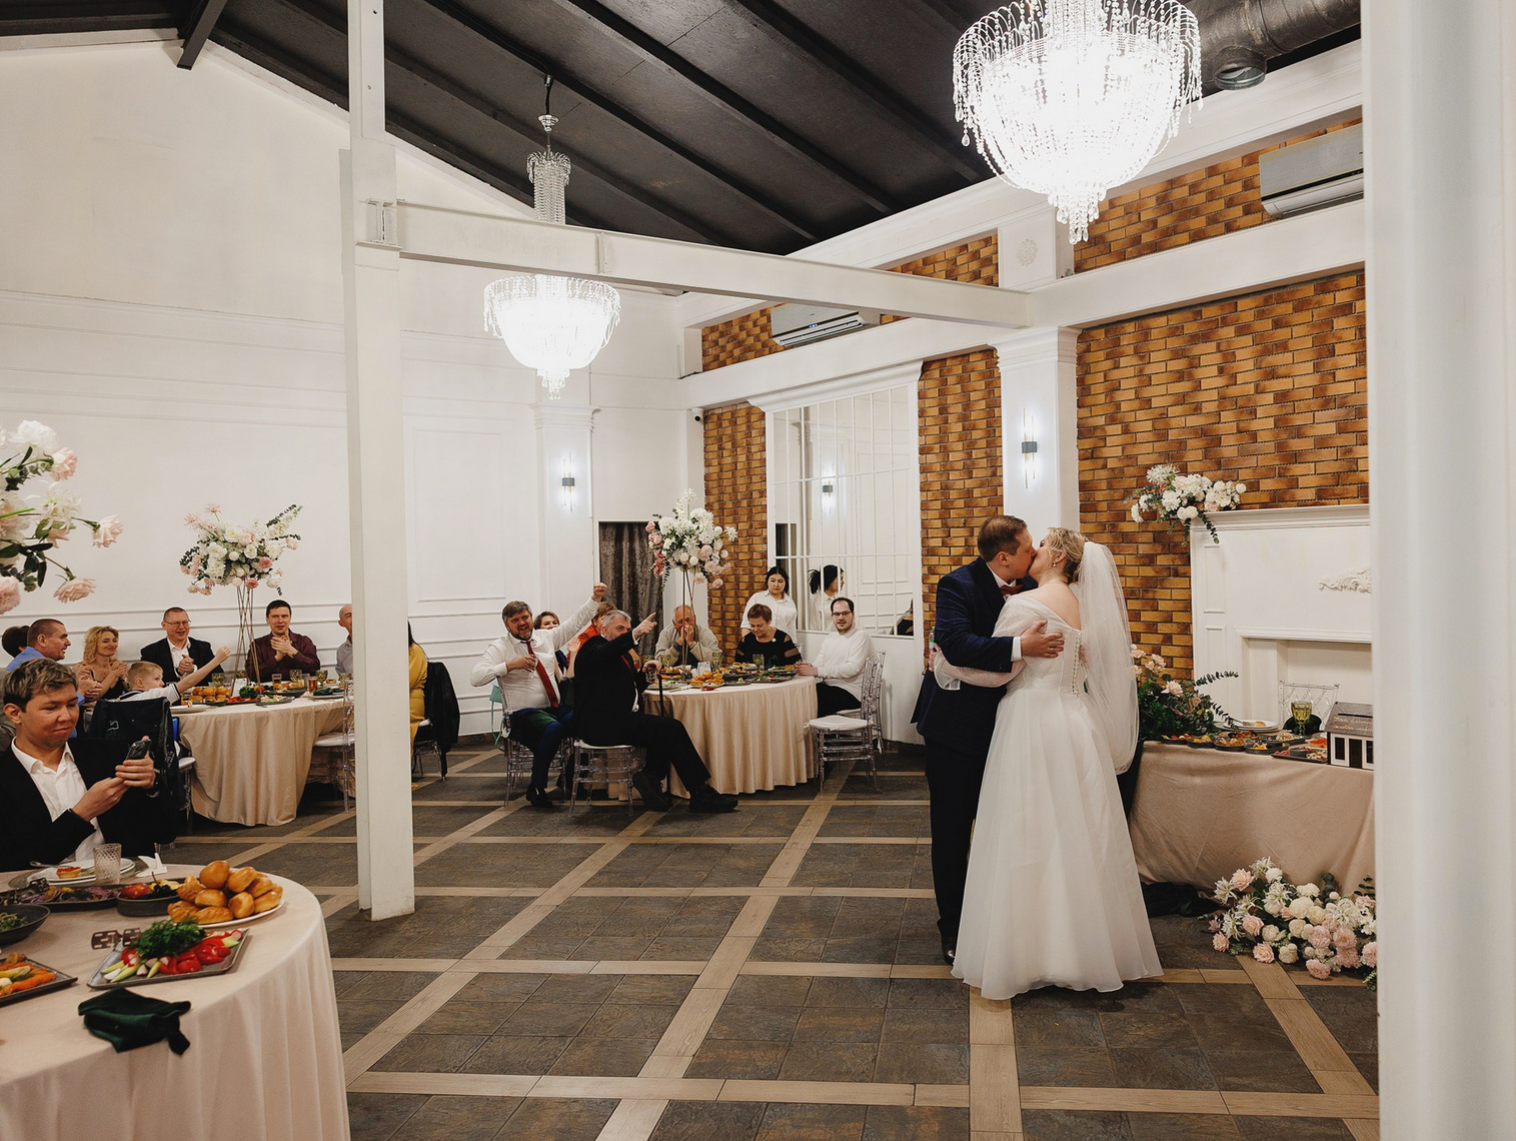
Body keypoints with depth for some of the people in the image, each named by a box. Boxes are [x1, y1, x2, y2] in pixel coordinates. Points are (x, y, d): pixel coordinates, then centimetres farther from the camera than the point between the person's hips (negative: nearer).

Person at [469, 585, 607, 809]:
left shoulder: (546, 637, 14)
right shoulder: (499, 647, 0)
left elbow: (575, 621, 20)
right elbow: (475, 677, -12)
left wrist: (595, 598, 12)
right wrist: (510, 664, -19)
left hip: (557, 707, 5)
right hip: (524, 714, -5)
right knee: (553, 729, -37)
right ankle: (536, 788, -18)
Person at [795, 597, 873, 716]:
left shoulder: (861, 637, -6)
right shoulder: (830, 638, 19)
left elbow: (852, 668, -19)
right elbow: (819, 663, 9)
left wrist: (817, 671, -26)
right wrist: (809, 667, -17)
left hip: (849, 692, -7)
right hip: (827, 687, 7)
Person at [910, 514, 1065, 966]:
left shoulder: (1029, 588, 1)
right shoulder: (957, 585, -17)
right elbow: (956, 643, -32)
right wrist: (1020, 647, -38)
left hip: (1003, 725, 6)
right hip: (956, 726, -5)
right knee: (952, 831, 6)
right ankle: (953, 925, 20)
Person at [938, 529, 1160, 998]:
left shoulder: (1024, 604, -13)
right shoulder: (1083, 605, 10)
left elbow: (997, 669, -11)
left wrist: (944, 661, 1)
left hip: (1033, 724, -8)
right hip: (1077, 724, 8)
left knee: (1031, 839, 1)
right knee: (1078, 836, 14)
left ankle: (1032, 950, 9)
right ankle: (1086, 942, 25)